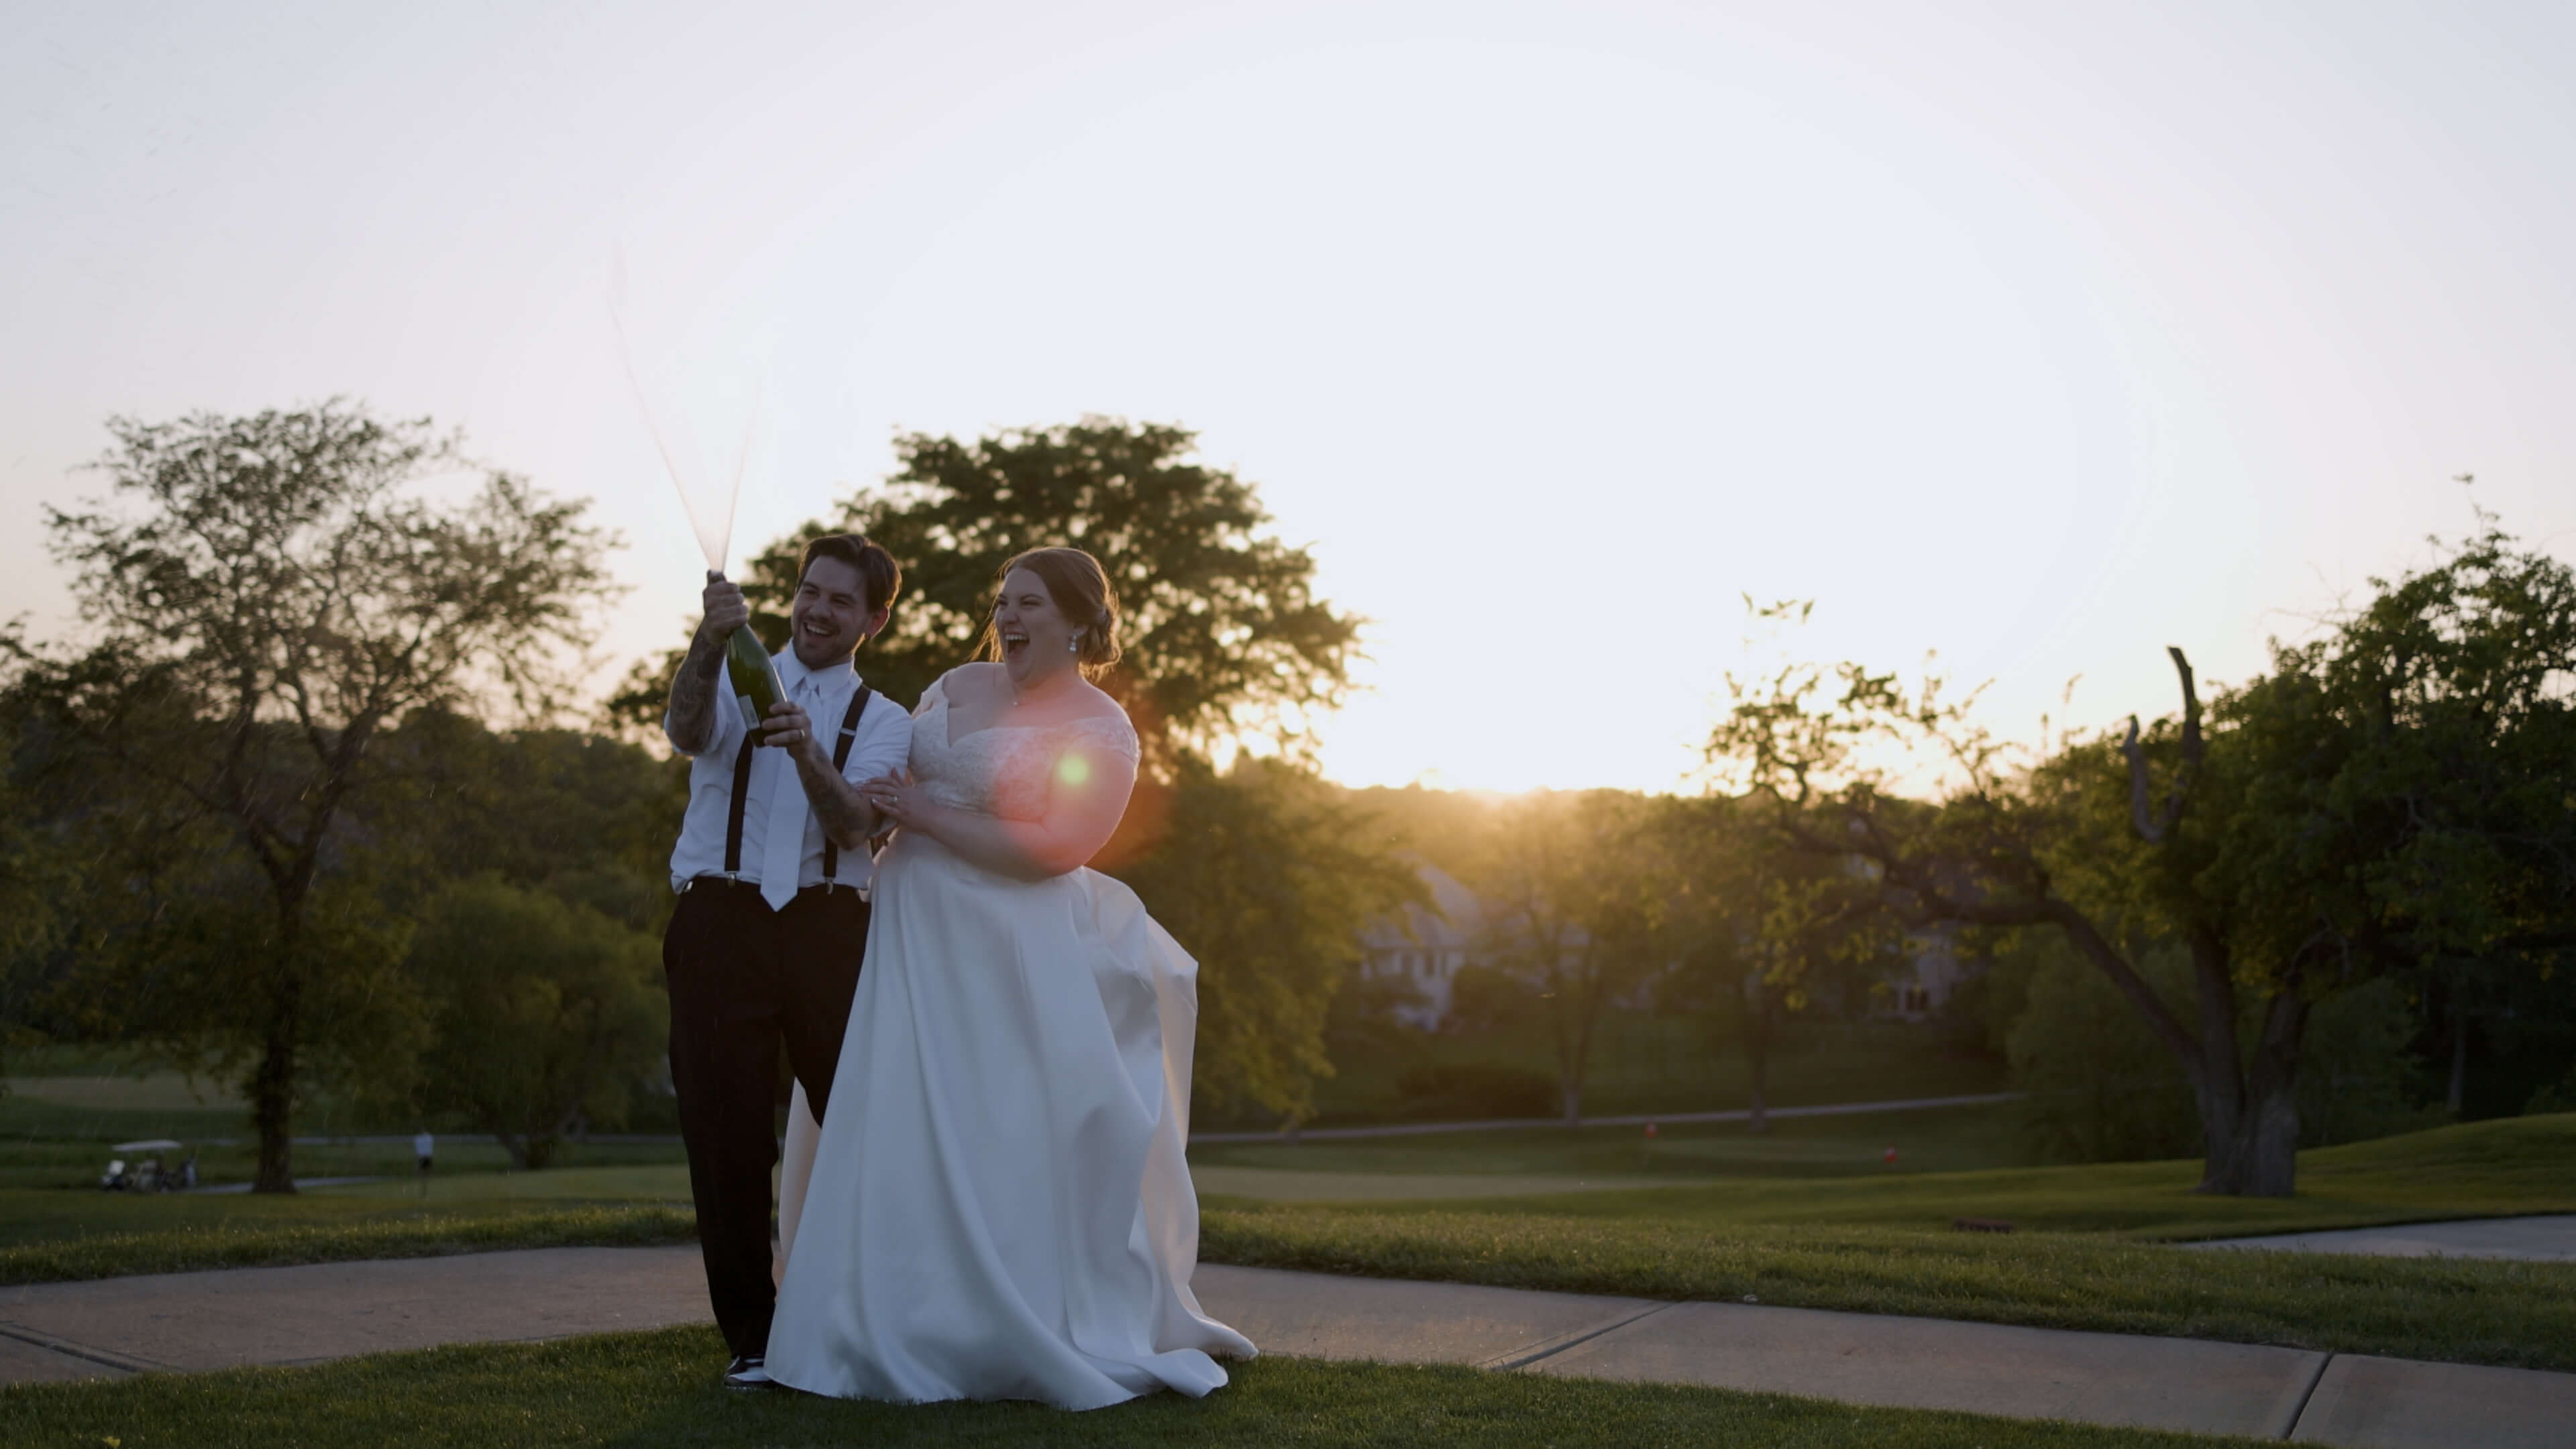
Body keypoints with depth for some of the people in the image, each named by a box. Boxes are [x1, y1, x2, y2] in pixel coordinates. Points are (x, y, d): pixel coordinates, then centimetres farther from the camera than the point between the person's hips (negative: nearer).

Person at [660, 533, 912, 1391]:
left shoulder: (883, 722, 11)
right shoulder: (736, 679, 12)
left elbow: (854, 824, -8)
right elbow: (687, 731, -13)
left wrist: (808, 754, -28)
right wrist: (710, 643, -31)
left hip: (826, 927, 0)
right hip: (721, 922, 0)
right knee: (724, 1127, 0)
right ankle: (751, 1336, 11)